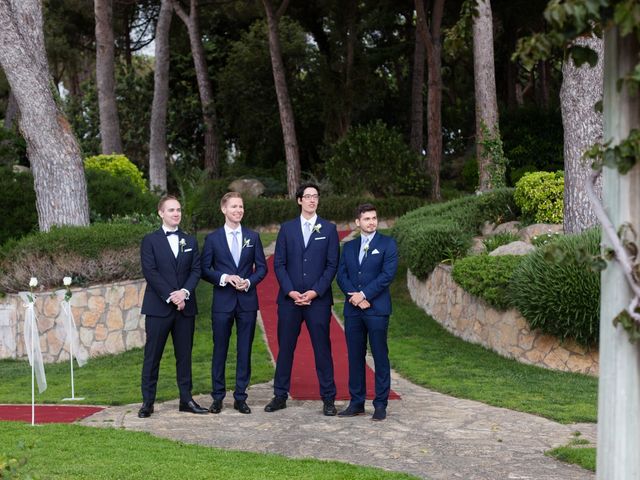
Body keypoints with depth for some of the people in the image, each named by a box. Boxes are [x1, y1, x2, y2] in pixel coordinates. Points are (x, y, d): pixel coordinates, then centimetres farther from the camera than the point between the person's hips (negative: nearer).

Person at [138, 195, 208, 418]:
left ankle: (186, 399, 14)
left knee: (184, 355, 8)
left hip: (185, 306, 4)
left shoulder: (190, 241, 13)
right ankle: (147, 401, 6)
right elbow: (150, 272, -8)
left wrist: (184, 292, -12)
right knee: (152, 356, 0)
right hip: (158, 307, -3)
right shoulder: (150, 241, 1)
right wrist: (170, 296, -16)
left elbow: (196, 270, 5)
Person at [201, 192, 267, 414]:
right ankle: (218, 397, 13)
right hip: (222, 302, -1)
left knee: (245, 351, 4)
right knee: (219, 350, 3)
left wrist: (249, 282, -10)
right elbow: (204, 269, 2)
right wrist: (225, 278, -14)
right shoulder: (213, 238, 3)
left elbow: (262, 267, 8)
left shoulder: (253, 237, 8)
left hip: (247, 300, 2)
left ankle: (240, 397, 12)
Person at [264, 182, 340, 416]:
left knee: (322, 348, 1)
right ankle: (280, 396, 16)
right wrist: (291, 292, -8)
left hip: (318, 299, -1)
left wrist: (315, 292, -10)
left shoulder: (329, 229, 5)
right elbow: (279, 264, 4)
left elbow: (332, 265, 0)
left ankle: (328, 398, 9)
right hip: (289, 299, 1)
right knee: (285, 347, 6)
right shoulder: (287, 228, 8)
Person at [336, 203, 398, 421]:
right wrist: (354, 295, -10)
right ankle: (356, 402, 15)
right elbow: (341, 275, 8)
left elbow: (388, 274, -9)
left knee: (380, 356, -1)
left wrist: (364, 294, -13)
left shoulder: (387, 244, 2)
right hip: (352, 309, 4)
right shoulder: (349, 247, 15)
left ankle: (380, 405, 4)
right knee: (355, 356, 7)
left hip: (377, 308, -4)